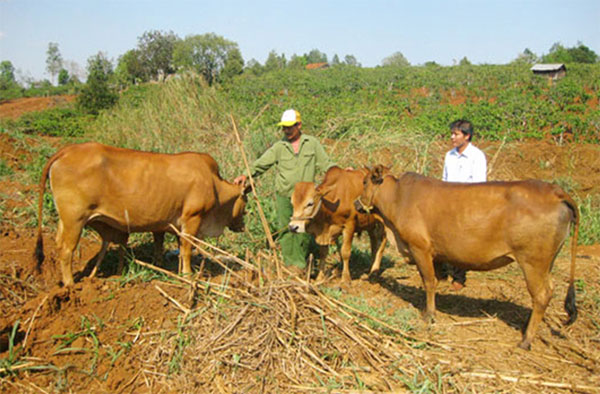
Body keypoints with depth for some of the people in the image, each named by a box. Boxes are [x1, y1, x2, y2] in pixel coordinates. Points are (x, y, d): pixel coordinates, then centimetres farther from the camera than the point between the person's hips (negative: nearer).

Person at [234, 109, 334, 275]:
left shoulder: (312, 143, 3)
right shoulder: (278, 147, 3)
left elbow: (325, 164, 7)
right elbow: (261, 163, 2)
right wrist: (245, 175, -11)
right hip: (283, 195, 0)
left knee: (304, 230, 3)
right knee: (286, 229, 2)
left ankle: (301, 263, 17)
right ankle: (290, 263, 12)